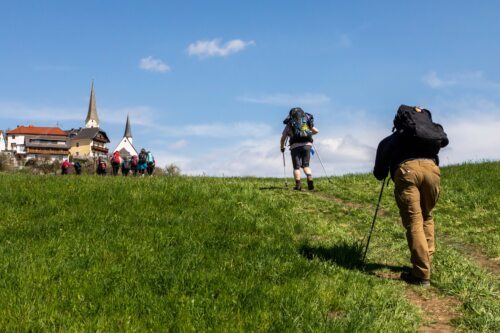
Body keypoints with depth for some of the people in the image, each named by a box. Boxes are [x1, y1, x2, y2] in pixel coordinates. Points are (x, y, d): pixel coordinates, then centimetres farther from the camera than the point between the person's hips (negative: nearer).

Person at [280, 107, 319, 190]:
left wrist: (282, 147, 29)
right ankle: (310, 180, -11)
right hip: (307, 144, 2)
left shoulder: (289, 124, 15)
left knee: (296, 166, 3)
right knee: (306, 165, 12)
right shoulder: (307, 121, 21)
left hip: (295, 146, -2)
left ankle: (298, 185, -11)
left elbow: (283, 138, 12)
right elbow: (316, 131, 29)